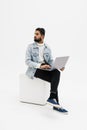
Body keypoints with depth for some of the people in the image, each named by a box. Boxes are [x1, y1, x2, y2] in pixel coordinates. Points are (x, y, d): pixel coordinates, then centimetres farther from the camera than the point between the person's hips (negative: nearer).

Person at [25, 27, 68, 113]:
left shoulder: (47, 47, 13)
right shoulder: (30, 46, 0)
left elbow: (51, 61, 10)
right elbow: (27, 61, -10)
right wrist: (40, 65, -25)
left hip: (46, 68, 4)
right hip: (35, 69, -4)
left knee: (57, 72, -30)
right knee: (54, 80, -27)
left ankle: (52, 98, -34)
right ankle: (56, 104, -22)